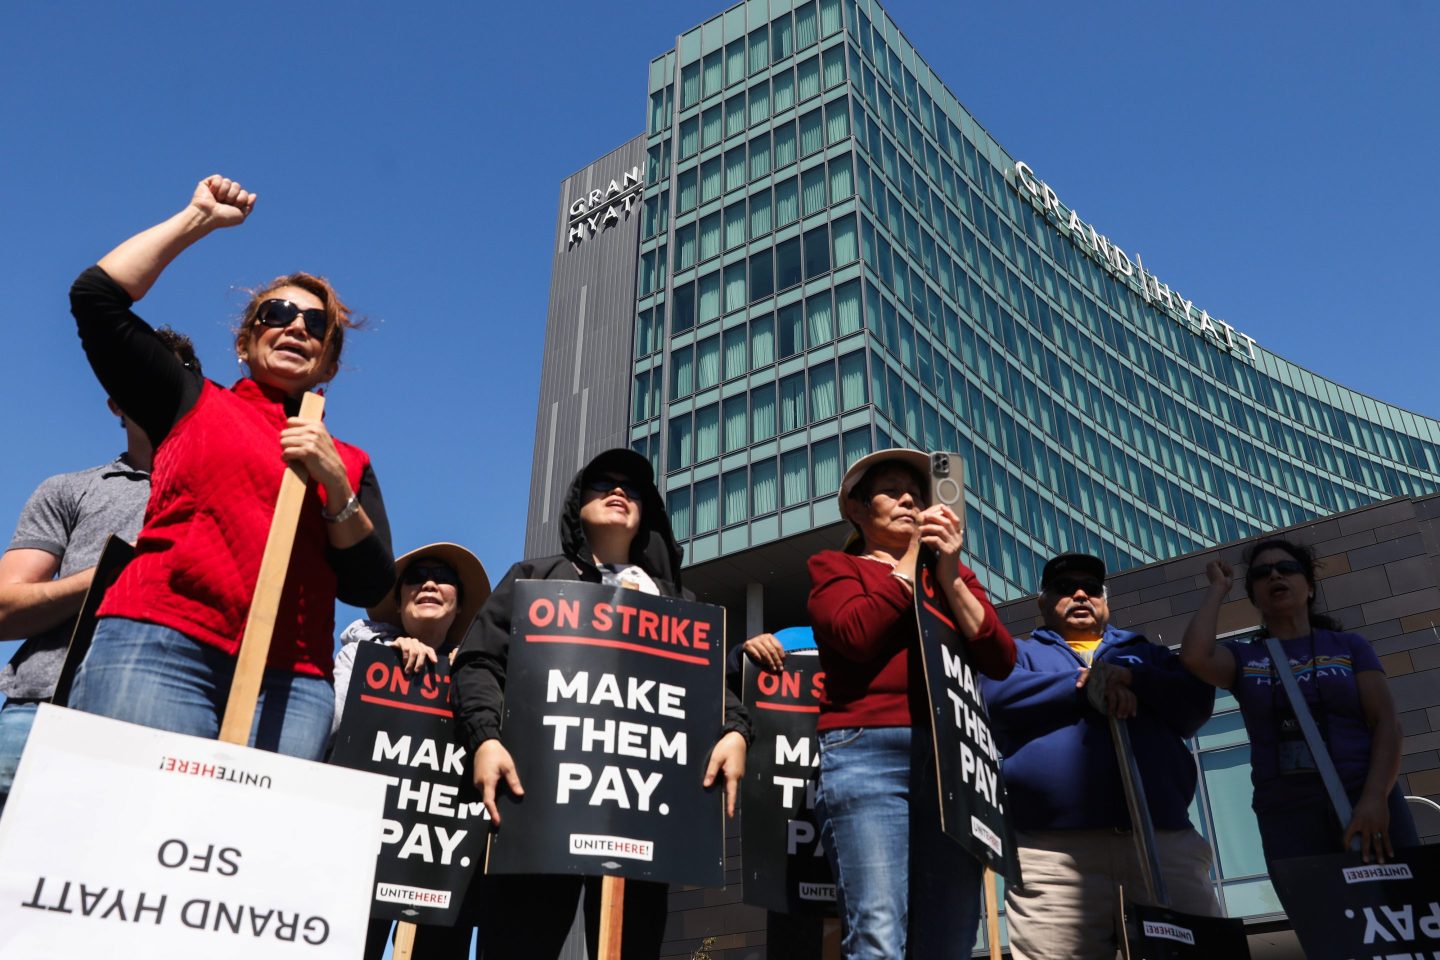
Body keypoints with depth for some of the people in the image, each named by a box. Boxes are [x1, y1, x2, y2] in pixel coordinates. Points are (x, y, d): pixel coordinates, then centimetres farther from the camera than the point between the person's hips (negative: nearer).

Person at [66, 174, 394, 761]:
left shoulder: (349, 463, 19)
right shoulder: (192, 403, 19)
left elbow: (370, 588, 10)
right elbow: (97, 295, 11)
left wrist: (335, 485, -3)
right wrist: (198, 218, 17)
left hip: (293, 682, 1)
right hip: (159, 646, -1)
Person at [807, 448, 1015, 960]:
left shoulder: (957, 573, 26)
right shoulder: (835, 567, 16)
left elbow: (1001, 659, 10)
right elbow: (856, 635, -6)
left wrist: (948, 574, 0)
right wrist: (912, 558, 1)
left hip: (952, 757, 4)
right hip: (868, 751, -3)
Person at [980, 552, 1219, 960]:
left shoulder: (1145, 652, 30)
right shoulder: (1019, 652, 22)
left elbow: (1196, 701, 10)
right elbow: (997, 696, -2)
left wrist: (1132, 679, -6)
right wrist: (1084, 684, -4)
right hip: (1055, 845, -2)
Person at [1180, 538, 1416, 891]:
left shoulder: (1349, 645, 12)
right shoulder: (1242, 657, 11)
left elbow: (1386, 721, 2)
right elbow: (1194, 656, -11)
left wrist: (1376, 797, -16)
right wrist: (1218, 588, 5)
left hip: (1368, 800, 0)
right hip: (1287, 813, 0)